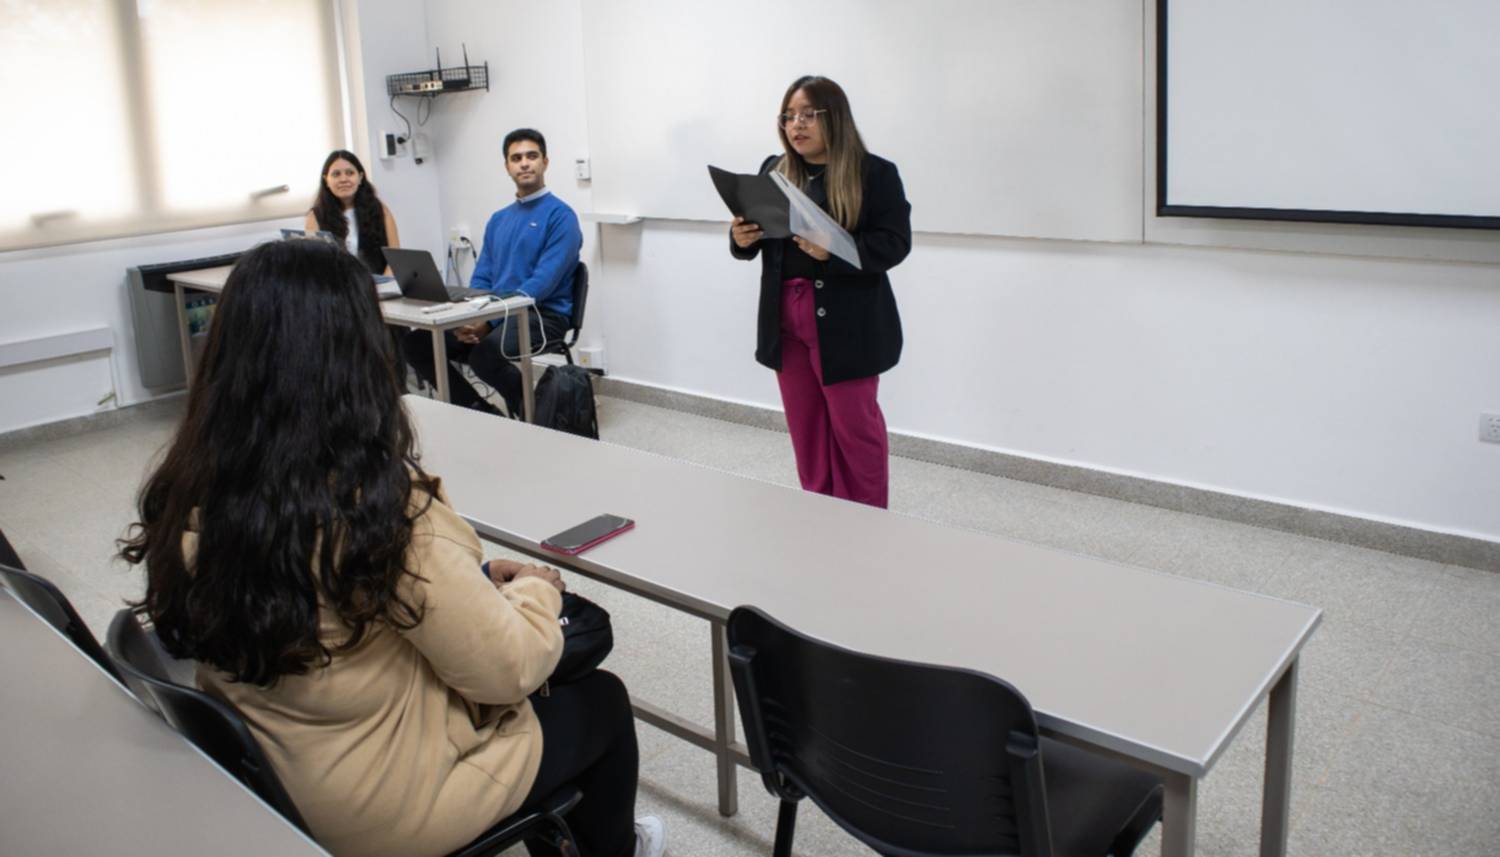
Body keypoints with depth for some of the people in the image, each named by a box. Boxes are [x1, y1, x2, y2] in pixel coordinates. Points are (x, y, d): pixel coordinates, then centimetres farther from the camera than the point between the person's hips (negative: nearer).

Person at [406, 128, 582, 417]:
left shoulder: (560, 216, -6)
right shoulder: (498, 219, 18)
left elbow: (544, 281, -16)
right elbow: (481, 277, 15)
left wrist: (489, 320, -21)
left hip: (543, 314, -7)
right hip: (491, 315, 7)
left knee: (484, 354, -36)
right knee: (417, 343, -9)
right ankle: (480, 411, 4)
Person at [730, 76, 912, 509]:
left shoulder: (875, 172, -6)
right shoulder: (773, 170, 10)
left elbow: (894, 243, -13)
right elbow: (756, 239, 13)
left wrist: (833, 252, -27)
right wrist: (741, 239, -11)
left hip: (846, 321, -5)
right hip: (786, 319, 5)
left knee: (854, 425, 3)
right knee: (805, 424, 12)